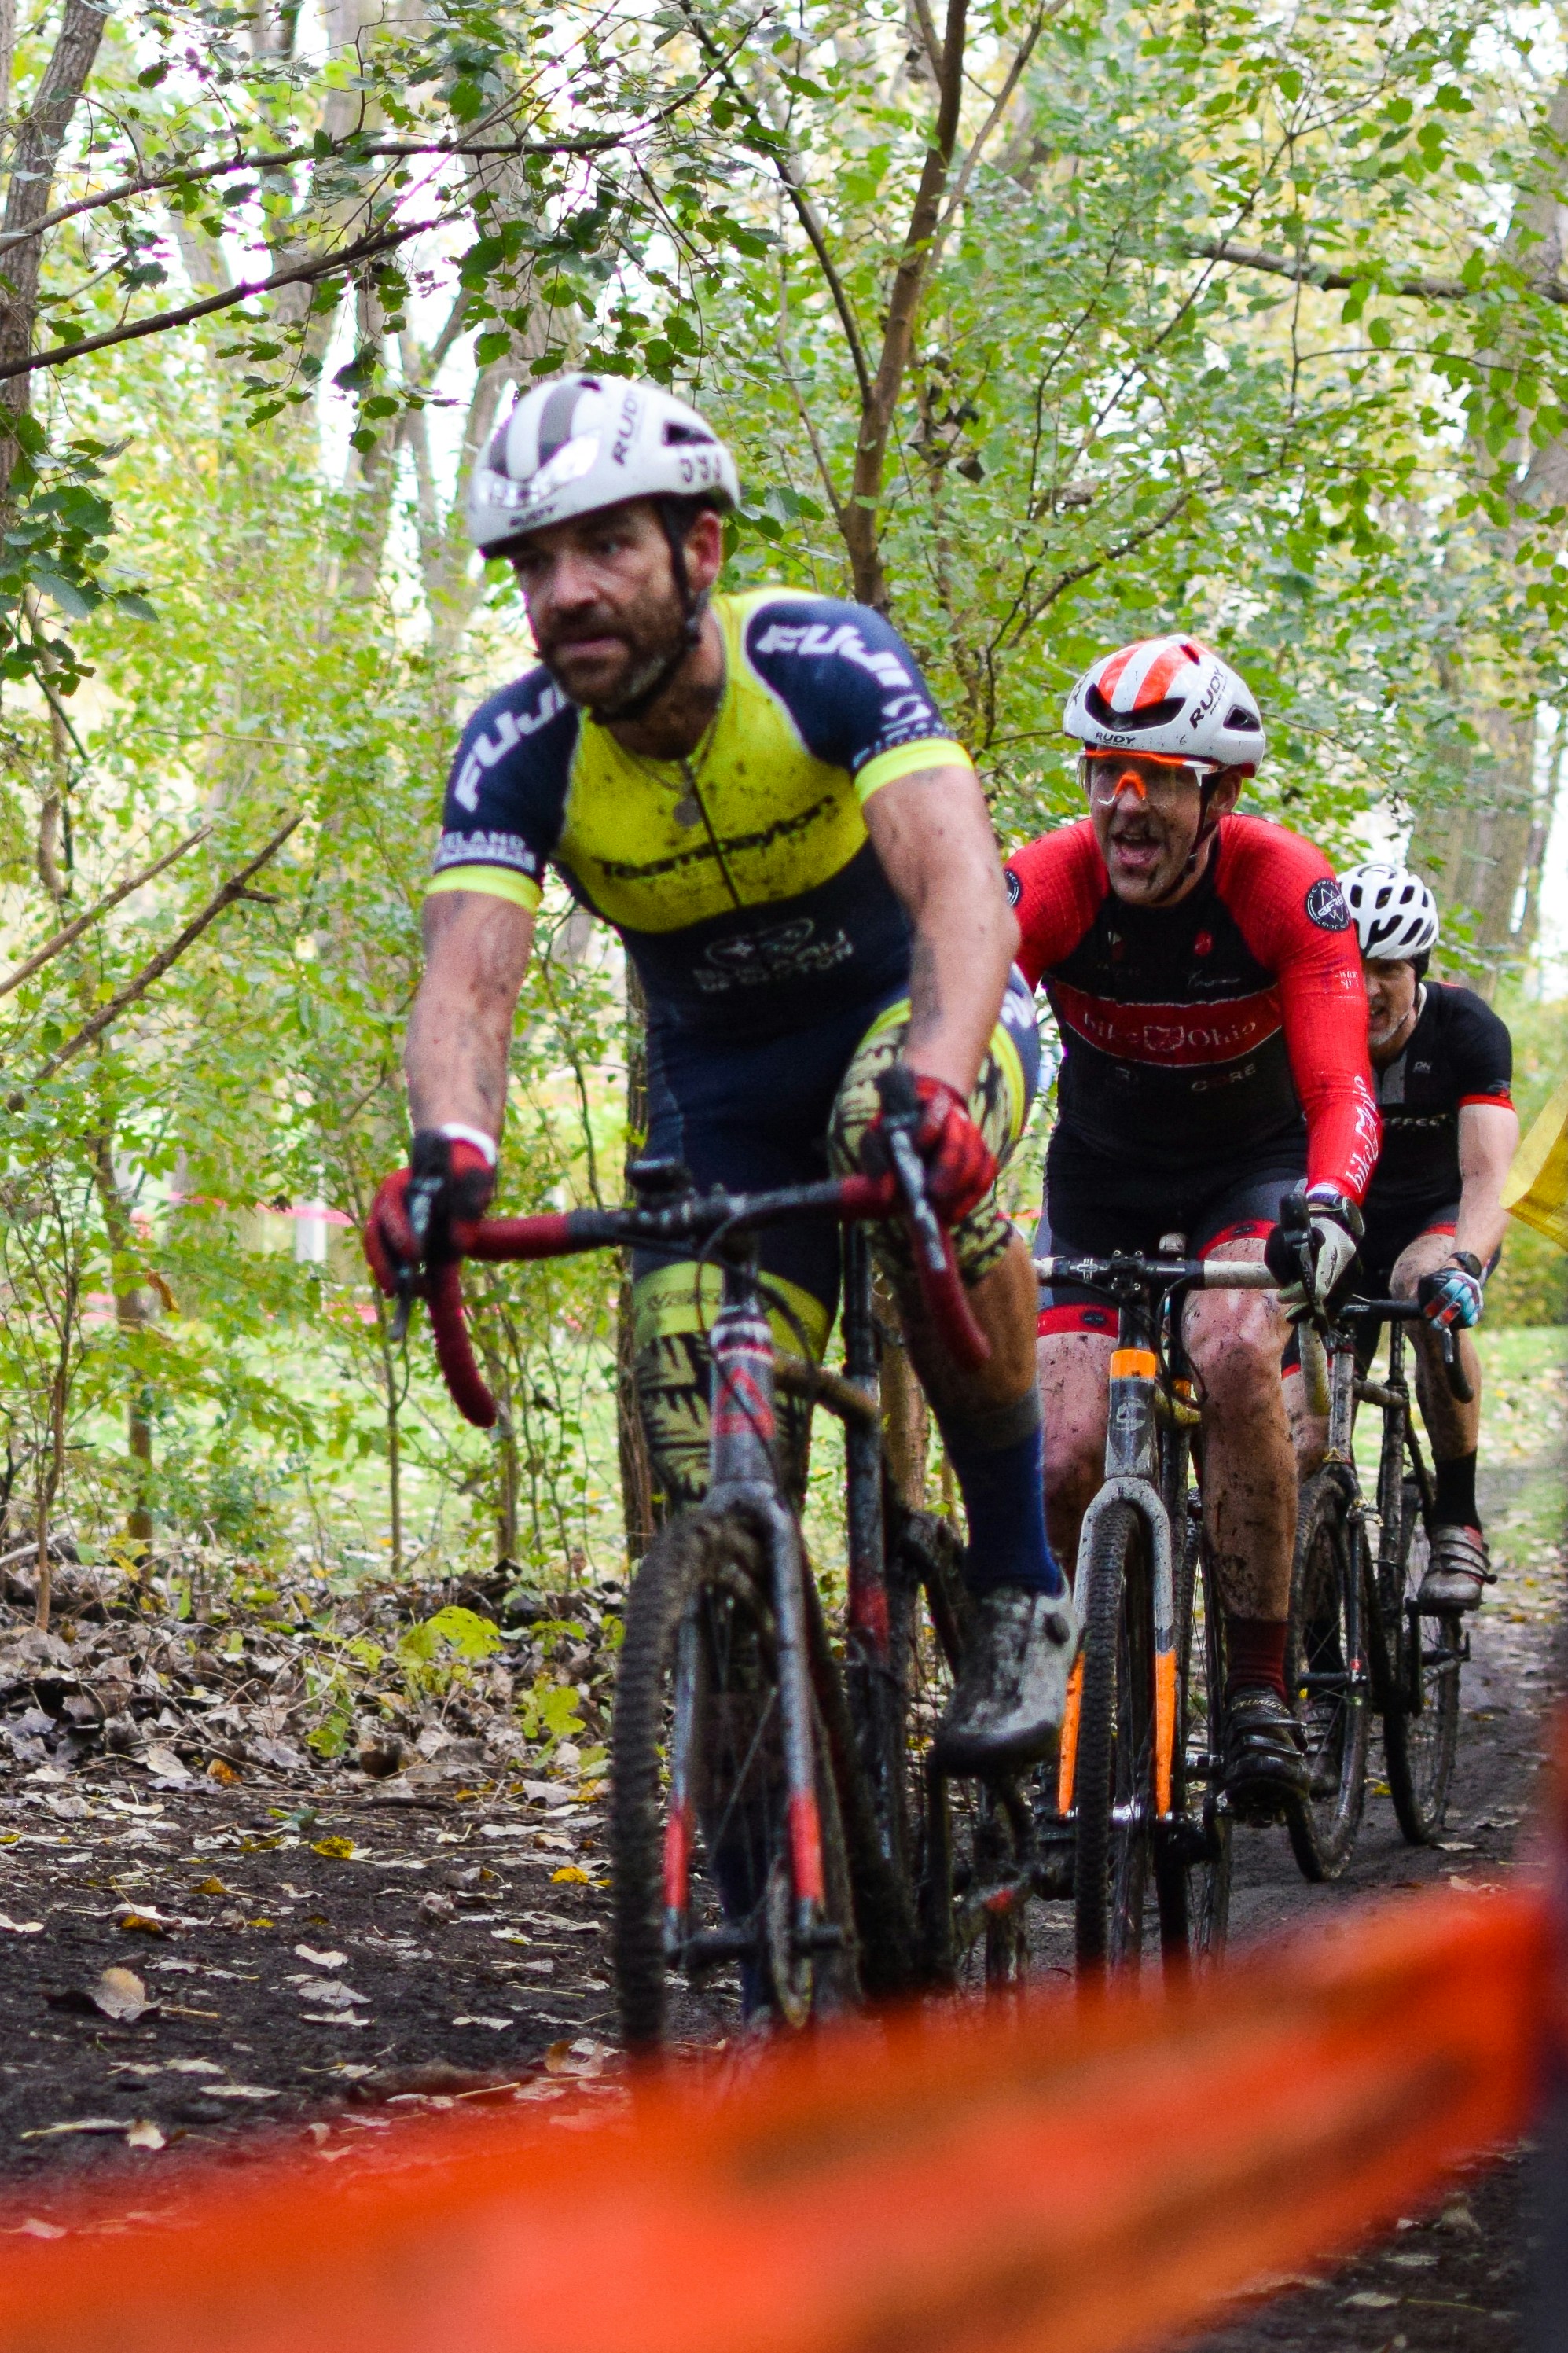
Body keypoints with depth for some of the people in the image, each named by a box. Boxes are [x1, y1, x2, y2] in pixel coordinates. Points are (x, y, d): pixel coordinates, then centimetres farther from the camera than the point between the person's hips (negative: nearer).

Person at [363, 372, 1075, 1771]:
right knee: (716, 1491, -10)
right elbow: (468, 978, -30)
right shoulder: (519, 751, -18)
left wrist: (934, 1079, -61)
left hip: (912, 1003, -3)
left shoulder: (823, 662, -27)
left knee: (903, 1130, -39)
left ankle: (1022, 1588, -24)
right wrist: (453, 1144, -53)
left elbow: (959, 883, -42)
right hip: (723, 1084, 3)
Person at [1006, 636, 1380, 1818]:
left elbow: (1341, 1092, -32)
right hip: (1101, 1185, 2)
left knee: (1232, 1350, -33)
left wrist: (1328, 1205, -53)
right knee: (1066, 1456, -15)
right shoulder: (1048, 884, -23)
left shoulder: (1287, 886, -25)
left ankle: (1261, 1685, -22)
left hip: (1251, 1167, -2)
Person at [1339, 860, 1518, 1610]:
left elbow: (1487, 1175, -34)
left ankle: (1459, 1526, -29)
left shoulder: (1467, 1031, -23)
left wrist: (1465, 1261, -55)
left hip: (1439, 1218, -3)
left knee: (1429, 1282, -37)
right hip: (1342, 1222, 3)